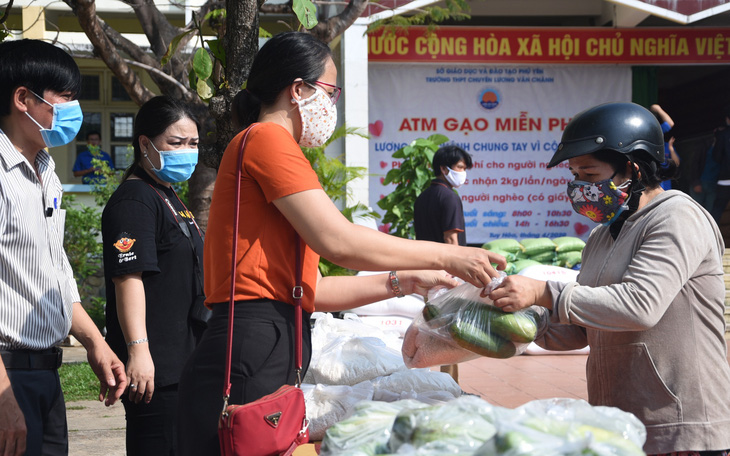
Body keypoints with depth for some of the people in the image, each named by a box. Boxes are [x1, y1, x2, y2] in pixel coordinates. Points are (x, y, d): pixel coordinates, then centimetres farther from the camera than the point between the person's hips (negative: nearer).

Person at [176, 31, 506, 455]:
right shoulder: (267, 139, -4)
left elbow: (305, 288, 22)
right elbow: (338, 241, -14)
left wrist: (401, 282, 19)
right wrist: (447, 256, -5)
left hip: (269, 358, 10)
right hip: (252, 352, -10)